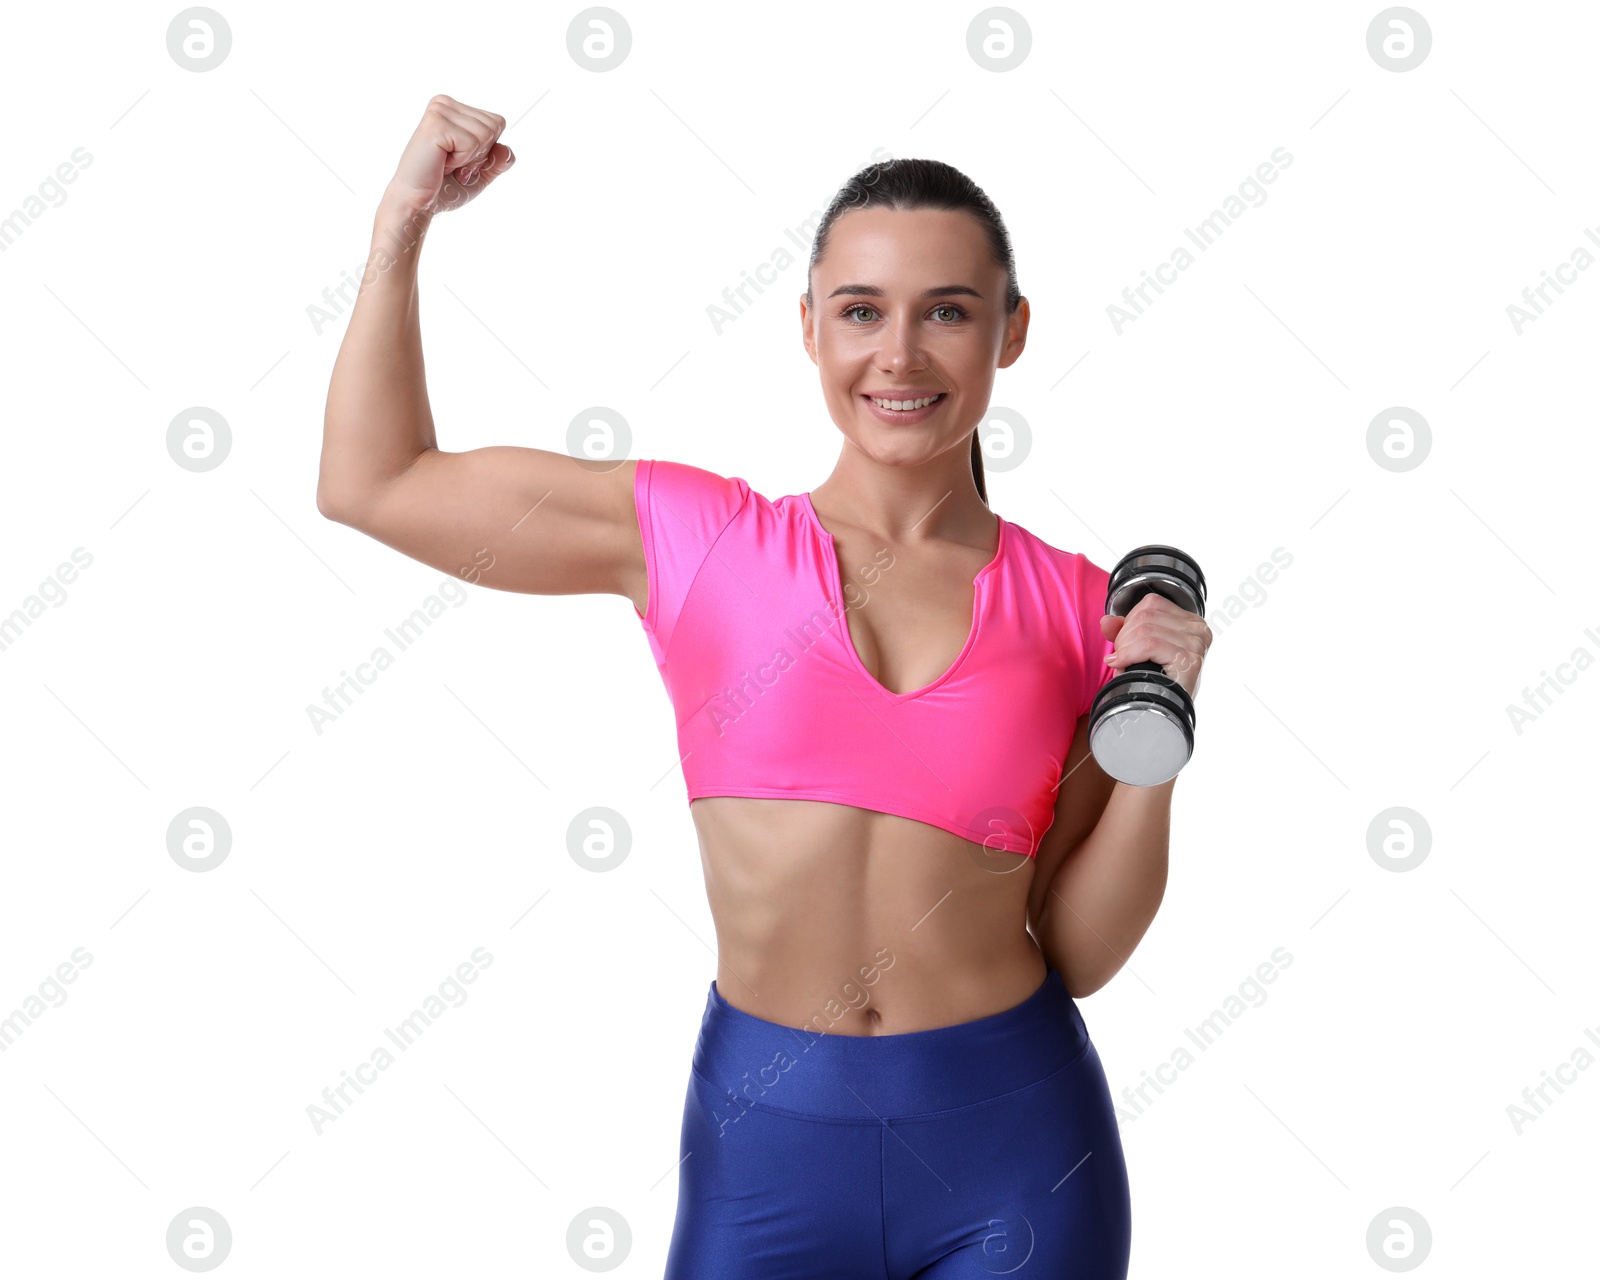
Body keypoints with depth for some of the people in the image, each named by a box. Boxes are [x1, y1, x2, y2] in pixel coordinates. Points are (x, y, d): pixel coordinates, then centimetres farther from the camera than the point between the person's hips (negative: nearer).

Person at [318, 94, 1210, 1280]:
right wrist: (407, 218, 3)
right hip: (767, 1141, 0)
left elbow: (1080, 952, 3)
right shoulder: (699, 538, -2)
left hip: (1016, 1144, 1)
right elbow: (370, 483, 4)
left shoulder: (1077, 609, 0)